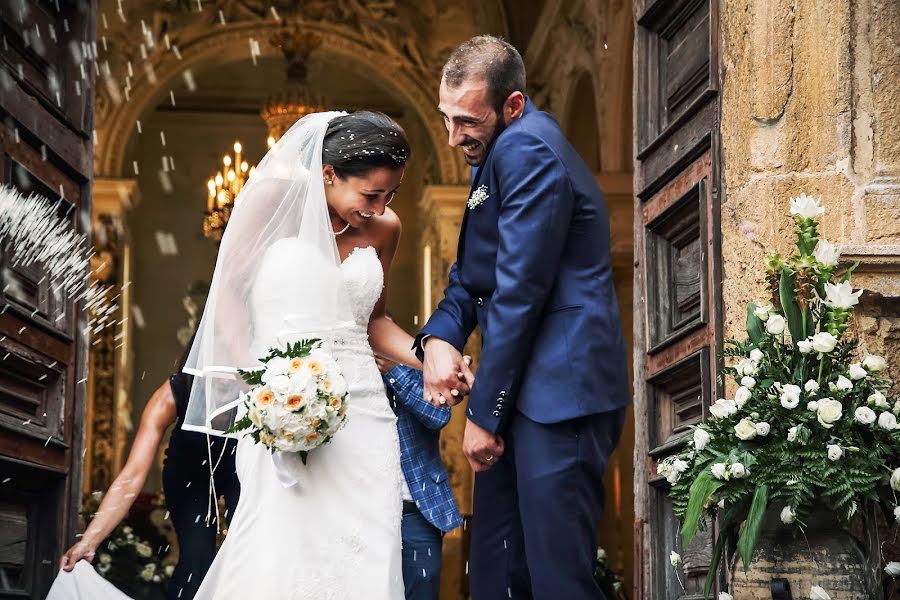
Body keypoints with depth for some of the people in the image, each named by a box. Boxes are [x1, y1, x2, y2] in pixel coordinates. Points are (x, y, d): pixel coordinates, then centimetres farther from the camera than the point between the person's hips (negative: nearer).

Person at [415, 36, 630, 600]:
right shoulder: (502, 150, 18)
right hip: (528, 389, 10)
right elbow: (474, 271, 20)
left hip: (560, 393, -10)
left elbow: (520, 292, -18)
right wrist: (439, 336, -1)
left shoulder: (526, 149, -14)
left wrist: (484, 413, -12)